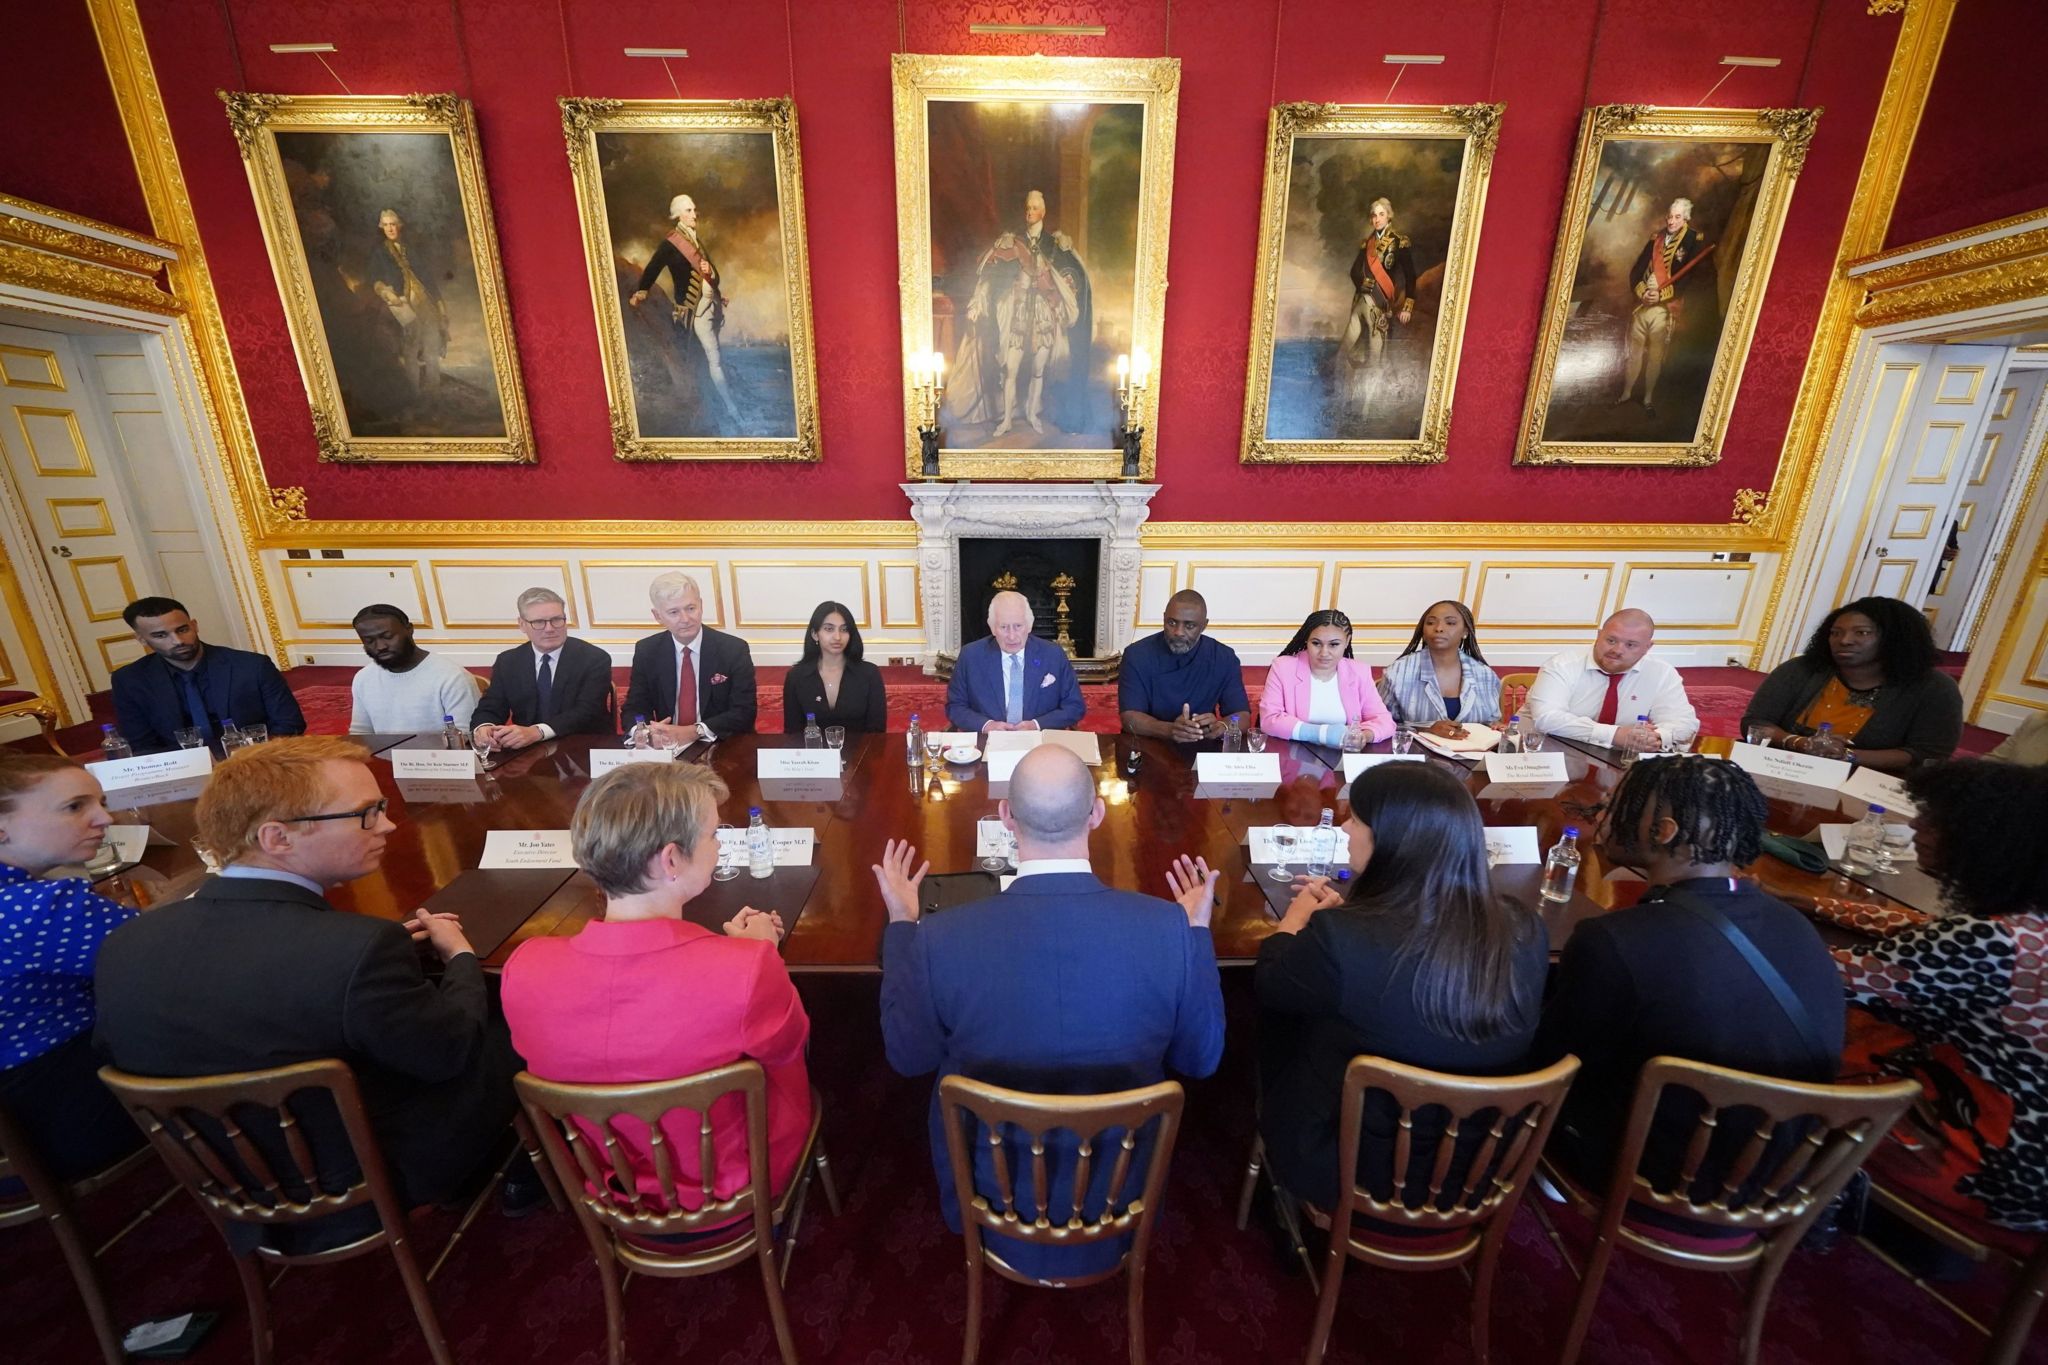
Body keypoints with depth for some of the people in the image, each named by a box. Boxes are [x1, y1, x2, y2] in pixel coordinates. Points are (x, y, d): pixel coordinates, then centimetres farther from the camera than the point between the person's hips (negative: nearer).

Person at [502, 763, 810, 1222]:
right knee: (789, 1059, 26)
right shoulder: (748, 969, -39)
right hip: (737, 1192, -3)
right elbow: (787, 1046, -15)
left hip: (613, 1198, 4)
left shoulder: (525, 969, -26)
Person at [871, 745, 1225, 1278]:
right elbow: (1201, 1060, -9)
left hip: (990, 1205, 0)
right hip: (1120, 1206, 1)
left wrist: (901, 924, -1)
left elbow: (909, 1058, -8)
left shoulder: (941, 937, -29)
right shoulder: (1170, 928, -27)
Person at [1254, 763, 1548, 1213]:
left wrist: (1299, 914, 7)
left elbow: (1267, 985, -11)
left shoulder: (1340, 939, -34)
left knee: (1282, 1013, 19)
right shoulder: (1525, 931, -17)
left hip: (1342, 1175, -4)